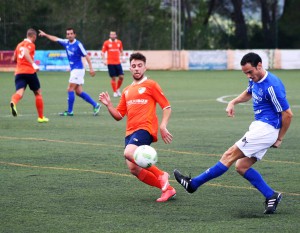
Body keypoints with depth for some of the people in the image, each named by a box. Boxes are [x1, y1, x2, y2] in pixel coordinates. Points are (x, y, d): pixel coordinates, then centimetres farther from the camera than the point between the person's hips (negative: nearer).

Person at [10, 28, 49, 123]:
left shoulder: (19, 45, 18)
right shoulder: (30, 44, -2)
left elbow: (14, 59, 27)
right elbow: (26, 53, -24)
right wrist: (33, 64, -32)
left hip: (18, 72, 5)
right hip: (30, 72, -5)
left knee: (20, 92, -14)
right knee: (38, 93, 13)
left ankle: (13, 102, -51)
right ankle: (41, 117, 18)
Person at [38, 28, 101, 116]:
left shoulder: (78, 44, -14)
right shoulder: (66, 43, 7)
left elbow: (86, 56, -14)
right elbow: (56, 39, 22)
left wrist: (91, 68, -19)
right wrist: (45, 35, 28)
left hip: (78, 69, -7)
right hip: (73, 69, 7)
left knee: (70, 90, -7)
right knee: (78, 91, 5)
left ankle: (69, 111, 0)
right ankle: (95, 105, 10)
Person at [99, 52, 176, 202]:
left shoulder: (150, 85, 4)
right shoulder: (126, 91, 22)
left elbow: (166, 107, 1)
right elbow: (119, 116, 22)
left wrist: (163, 126, -12)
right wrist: (108, 105, 4)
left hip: (145, 128, -7)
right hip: (130, 132, 7)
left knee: (129, 153, -31)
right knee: (134, 169, -6)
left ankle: (161, 175, -15)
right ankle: (166, 188, 6)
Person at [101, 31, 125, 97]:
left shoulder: (119, 42, 7)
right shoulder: (106, 43, -2)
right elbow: (103, 52, 2)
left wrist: (122, 57, 7)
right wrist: (104, 60, -10)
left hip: (118, 62, 3)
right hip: (110, 63, -3)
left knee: (121, 77, -3)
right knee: (113, 78, -3)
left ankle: (118, 89, 19)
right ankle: (115, 92, 8)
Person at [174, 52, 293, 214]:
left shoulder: (272, 86, -19)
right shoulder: (255, 80, 9)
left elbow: (287, 114, -16)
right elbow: (248, 93, 33)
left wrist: (280, 138, -10)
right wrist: (233, 102, 14)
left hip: (265, 128, -10)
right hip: (258, 127, 10)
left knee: (230, 156, -7)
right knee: (241, 167, 4)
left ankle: (193, 184, -2)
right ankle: (271, 196, 5)